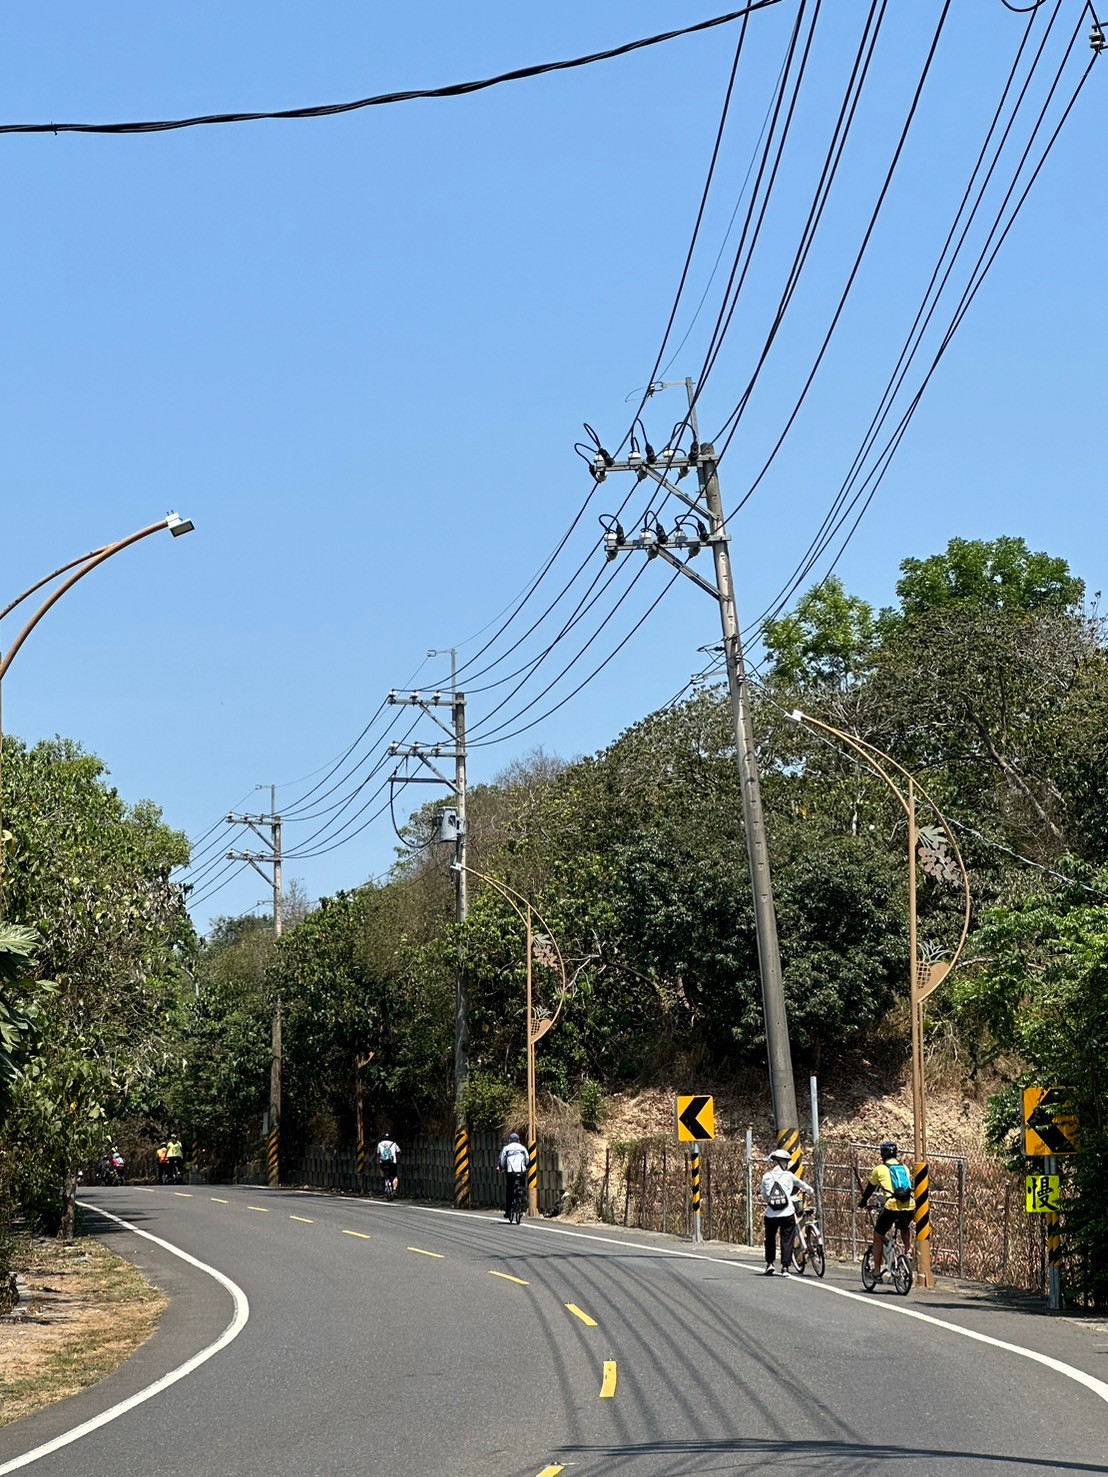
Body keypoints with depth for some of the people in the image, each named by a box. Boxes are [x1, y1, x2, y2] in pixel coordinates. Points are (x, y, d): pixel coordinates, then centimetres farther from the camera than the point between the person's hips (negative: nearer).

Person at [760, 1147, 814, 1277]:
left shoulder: (766, 1177, 1)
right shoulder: (788, 1175, -2)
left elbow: (764, 1196, 8)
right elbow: (803, 1185, 14)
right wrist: (811, 1191, 35)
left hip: (771, 1215, 2)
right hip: (787, 1214, -2)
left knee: (770, 1238, 19)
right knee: (787, 1240, 7)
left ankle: (769, 1263, 10)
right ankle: (785, 1267, 3)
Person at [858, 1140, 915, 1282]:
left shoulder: (879, 1169, 9)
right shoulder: (904, 1168, 20)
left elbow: (869, 1189, 20)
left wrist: (862, 1204, 37)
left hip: (892, 1207, -4)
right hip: (909, 1206, 4)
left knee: (878, 1236, 15)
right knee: (905, 1228, 37)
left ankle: (877, 1270, 14)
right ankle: (906, 1252, 23)